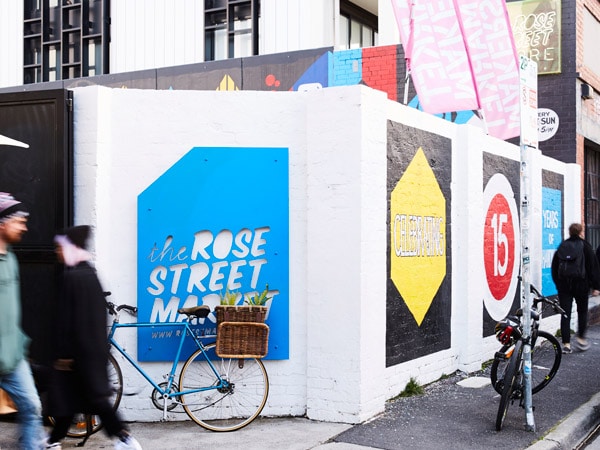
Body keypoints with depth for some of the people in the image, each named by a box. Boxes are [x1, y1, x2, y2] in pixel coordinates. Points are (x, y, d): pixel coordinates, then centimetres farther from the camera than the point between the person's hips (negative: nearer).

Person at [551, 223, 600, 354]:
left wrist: (558, 284, 19)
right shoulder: (585, 246, -3)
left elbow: (554, 268, 11)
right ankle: (580, 338, 13)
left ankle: (566, 344, 0)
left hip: (564, 285, 2)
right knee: (582, 311, 15)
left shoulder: (561, 247, 7)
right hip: (581, 284, -2)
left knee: (565, 314, 2)